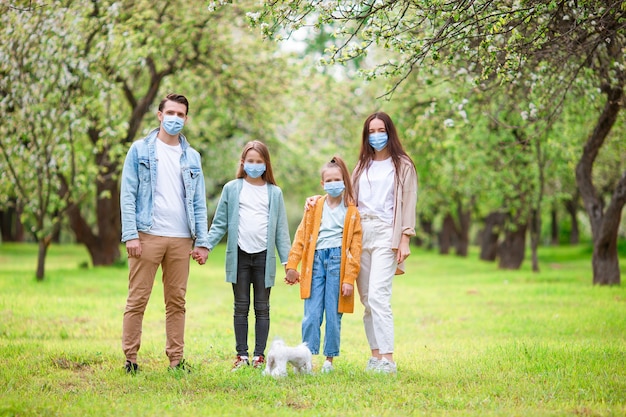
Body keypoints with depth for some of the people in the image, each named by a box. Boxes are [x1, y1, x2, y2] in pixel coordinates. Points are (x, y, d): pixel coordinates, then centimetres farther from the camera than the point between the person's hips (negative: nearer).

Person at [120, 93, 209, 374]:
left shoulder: (192, 157, 14)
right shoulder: (140, 150, 4)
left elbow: (199, 203, 13)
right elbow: (128, 195, 0)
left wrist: (202, 241, 5)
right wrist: (130, 234, -10)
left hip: (181, 239, 3)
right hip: (148, 235, -3)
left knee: (177, 301, 6)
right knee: (137, 299, -2)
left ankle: (176, 358, 12)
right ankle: (130, 357, 4)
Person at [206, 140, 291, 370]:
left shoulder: (274, 193, 7)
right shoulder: (232, 189, 5)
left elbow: (281, 229, 7)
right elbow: (220, 224, 6)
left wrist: (287, 261, 1)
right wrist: (205, 246, -7)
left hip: (264, 256, 0)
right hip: (239, 255, 0)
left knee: (262, 308, 4)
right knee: (241, 306, 5)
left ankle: (259, 355, 8)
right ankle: (241, 355, 9)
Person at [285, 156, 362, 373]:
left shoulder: (351, 211, 5)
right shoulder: (314, 206, 11)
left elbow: (355, 247, 2)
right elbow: (301, 236, 9)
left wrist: (349, 278, -5)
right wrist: (292, 265, 2)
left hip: (338, 261, -1)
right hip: (316, 260, 1)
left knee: (334, 314, 2)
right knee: (311, 314, -4)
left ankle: (329, 359, 13)